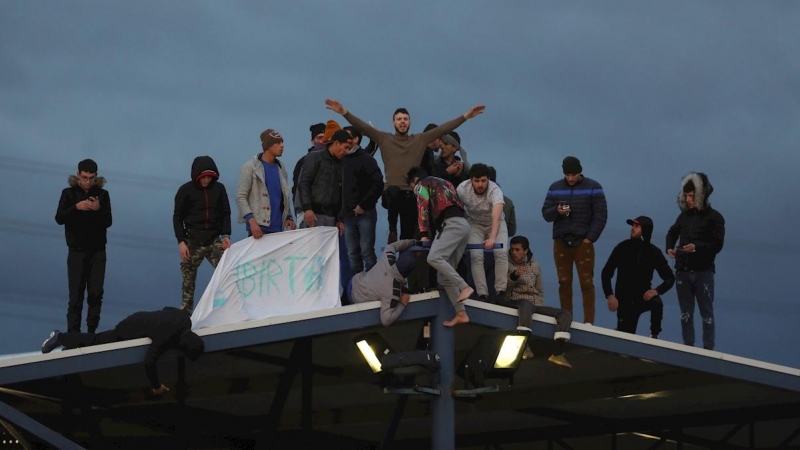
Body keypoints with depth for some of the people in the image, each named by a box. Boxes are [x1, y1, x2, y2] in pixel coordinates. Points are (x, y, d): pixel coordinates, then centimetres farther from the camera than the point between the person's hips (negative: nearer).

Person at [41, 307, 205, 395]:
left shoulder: (185, 319, -18)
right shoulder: (166, 337, -43)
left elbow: (168, 310, 5)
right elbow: (149, 362, -42)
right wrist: (156, 386, -30)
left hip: (140, 319, 8)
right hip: (128, 331, -8)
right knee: (95, 342, 14)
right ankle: (59, 338, 34)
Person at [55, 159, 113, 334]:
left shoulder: (102, 194, 2)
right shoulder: (69, 193, 0)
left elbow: (108, 222, 0)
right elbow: (59, 219, -8)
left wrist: (99, 209, -20)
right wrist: (76, 207, -23)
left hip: (98, 251, 1)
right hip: (77, 251, -1)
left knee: (96, 293, -2)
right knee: (76, 295, -3)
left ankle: (92, 331, 6)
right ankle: (73, 334, -1)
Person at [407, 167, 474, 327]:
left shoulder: (421, 185, 11)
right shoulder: (444, 183, 35)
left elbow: (423, 208, -1)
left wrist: (424, 234, -8)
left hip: (452, 224, -9)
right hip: (463, 224, 9)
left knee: (434, 258, -26)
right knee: (444, 275, 4)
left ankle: (464, 287, -34)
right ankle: (461, 313, -4)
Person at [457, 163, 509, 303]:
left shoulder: (495, 190, -35)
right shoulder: (462, 189, -26)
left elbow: (496, 216, -48)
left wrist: (492, 238, -62)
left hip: (495, 223, -1)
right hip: (474, 224, 1)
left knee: (501, 253, -22)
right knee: (476, 256, -18)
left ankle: (501, 291, -19)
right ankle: (482, 294, -17)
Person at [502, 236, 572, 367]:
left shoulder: (534, 265, 16)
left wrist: (540, 308, 5)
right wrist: (514, 276, -18)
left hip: (535, 304, 5)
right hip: (515, 302, -5)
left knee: (566, 313, -15)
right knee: (526, 305, -42)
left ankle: (558, 353, -34)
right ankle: (524, 347, -59)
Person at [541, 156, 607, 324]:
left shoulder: (593, 187, -1)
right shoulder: (555, 188, 9)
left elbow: (600, 215, -3)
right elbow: (545, 213, 9)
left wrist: (590, 238, -11)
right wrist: (556, 211, -13)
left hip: (583, 242, -3)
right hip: (560, 242, 3)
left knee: (586, 282, -4)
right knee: (564, 282, 5)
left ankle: (588, 322, -3)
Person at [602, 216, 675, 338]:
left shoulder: (653, 252, -8)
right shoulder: (623, 247, -10)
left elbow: (670, 278, -4)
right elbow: (606, 273, -3)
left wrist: (657, 290, -23)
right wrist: (610, 296, -15)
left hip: (644, 296, 0)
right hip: (624, 300, 0)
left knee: (656, 303, -34)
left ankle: (654, 336, -15)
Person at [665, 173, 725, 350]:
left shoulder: (714, 217, -6)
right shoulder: (684, 215, 7)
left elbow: (717, 245, -11)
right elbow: (672, 233, 21)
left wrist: (696, 247, -25)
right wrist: (669, 247, 0)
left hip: (703, 272, -5)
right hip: (683, 271, 5)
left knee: (706, 312, 3)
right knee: (685, 312, 11)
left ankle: (708, 349, 7)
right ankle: (688, 346, 19)